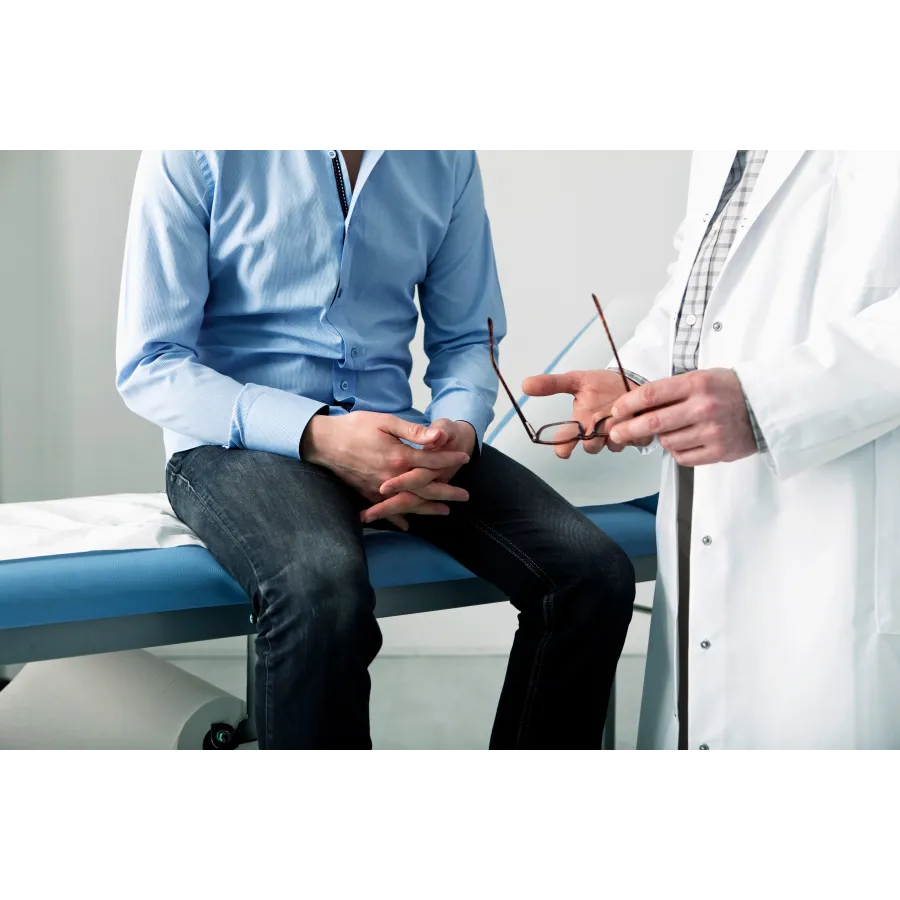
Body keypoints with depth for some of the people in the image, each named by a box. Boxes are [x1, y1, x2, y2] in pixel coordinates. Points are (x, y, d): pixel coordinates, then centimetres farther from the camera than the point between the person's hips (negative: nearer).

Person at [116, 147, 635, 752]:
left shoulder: (447, 157, 6)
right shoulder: (197, 155, -6)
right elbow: (148, 365, -8)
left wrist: (459, 430, -11)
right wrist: (318, 437, -22)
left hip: (394, 436, 4)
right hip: (236, 445, -4)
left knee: (594, 572, -20)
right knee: (323, 589, -38)